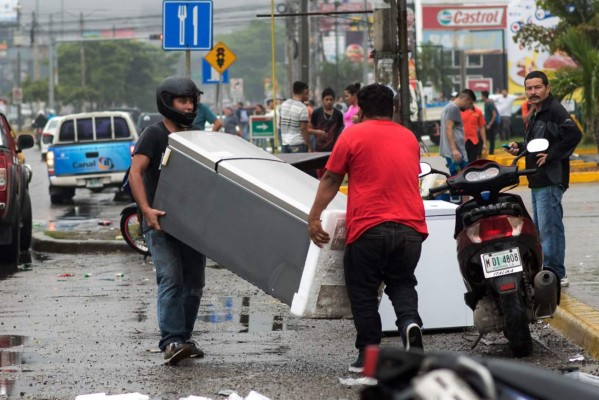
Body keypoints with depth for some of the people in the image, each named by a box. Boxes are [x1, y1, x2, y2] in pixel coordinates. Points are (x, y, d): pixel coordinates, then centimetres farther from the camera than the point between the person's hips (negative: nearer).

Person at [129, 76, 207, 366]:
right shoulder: (154, 134, -4)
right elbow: (135, 173, -14)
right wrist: (146, 209, -27)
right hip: (161, 222, -6)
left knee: (193, 282, 6)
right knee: (171, 279, -17)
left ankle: (184, 338, 15)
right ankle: (171, 342, -22)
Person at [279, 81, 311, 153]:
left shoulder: (284, 104, 8)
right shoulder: (302, 108, -13)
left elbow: (280, 122, 16)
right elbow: (303, 128, -15)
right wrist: (309, 147, -11)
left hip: (285, 143, 7)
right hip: (299, 145, -7)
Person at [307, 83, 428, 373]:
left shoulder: (353, 135, 0)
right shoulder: (409, 138, 14)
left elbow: (331, 180, 0)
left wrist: (314, 217, 4)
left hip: (369, 229, -4)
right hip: (410, 227, 4)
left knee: (363, 292, 8)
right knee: (402, 284, 16)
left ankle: (369, 354, 7)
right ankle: (409, 322, -13)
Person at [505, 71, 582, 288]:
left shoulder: (555, 110, -13)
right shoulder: (535, 115, 19)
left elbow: (574, 135, -25)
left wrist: (551, 155, -22)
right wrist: (520, 147, 11)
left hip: (551, 180, -11)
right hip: (538, 181, 11)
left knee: (549, 227, -13)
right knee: (541, 228, 14)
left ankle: (554, 273, -11)